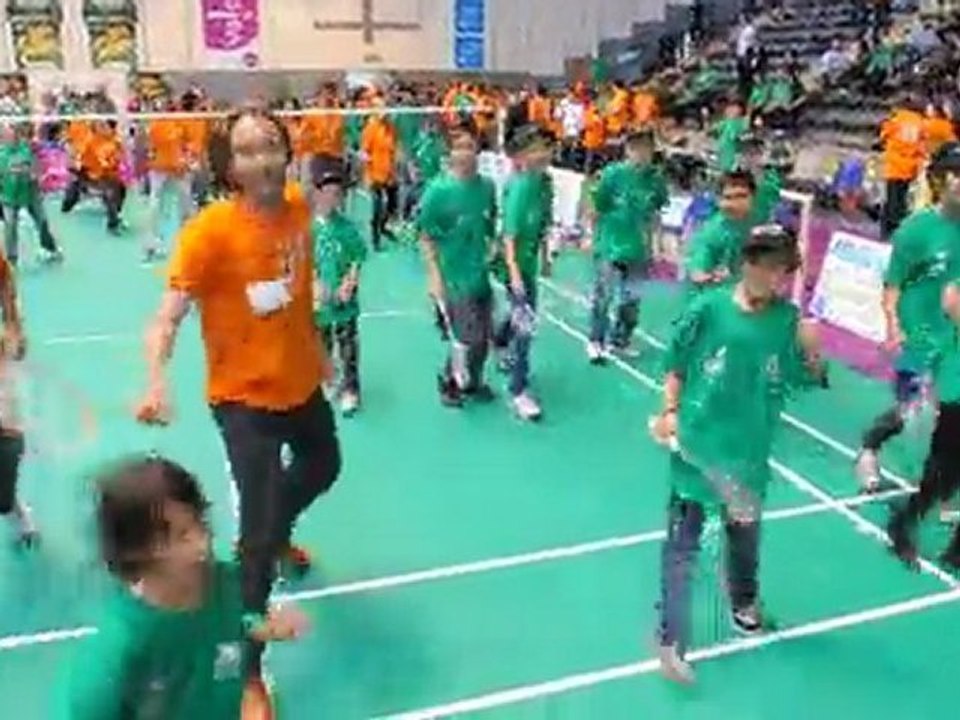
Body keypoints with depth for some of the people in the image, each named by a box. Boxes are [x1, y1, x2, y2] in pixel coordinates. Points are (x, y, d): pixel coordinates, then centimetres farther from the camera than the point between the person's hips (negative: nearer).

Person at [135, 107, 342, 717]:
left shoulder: (298, 207, -8)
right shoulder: (210, 229, -25)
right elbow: (170, 316, -29)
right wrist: (157, 382, -46)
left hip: (301, 381, 7)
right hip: (244, 396, -6)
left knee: (324, 466, 29)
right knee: (258, 534, -7)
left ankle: (276, 535, 62)